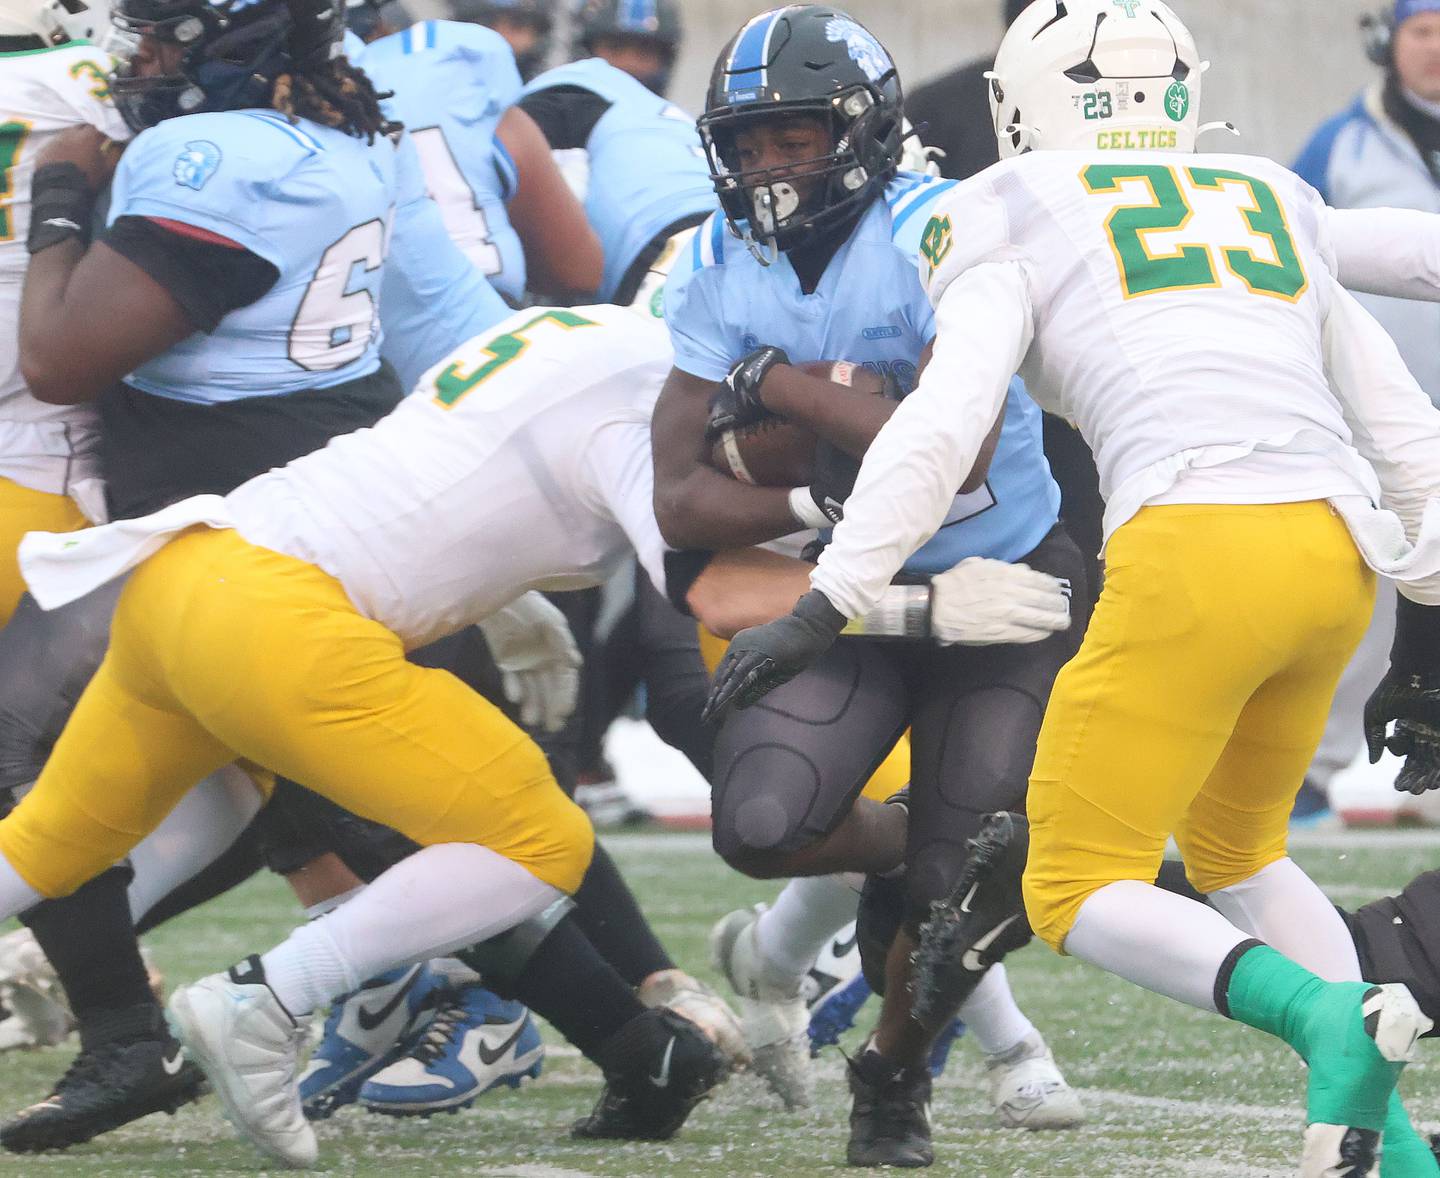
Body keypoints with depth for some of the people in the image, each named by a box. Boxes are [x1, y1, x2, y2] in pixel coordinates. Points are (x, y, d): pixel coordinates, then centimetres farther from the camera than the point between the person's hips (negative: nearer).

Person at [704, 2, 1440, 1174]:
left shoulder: (1018, 219, 12)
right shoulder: (1275, 208, 28)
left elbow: (938, 433, -2)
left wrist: (820, 614, -2)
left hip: (1195, 548, -6)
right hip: (1340, 551, 6)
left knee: (1080, 888, 4)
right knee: (1232, 846, 26)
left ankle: (1327, 1016, -22)